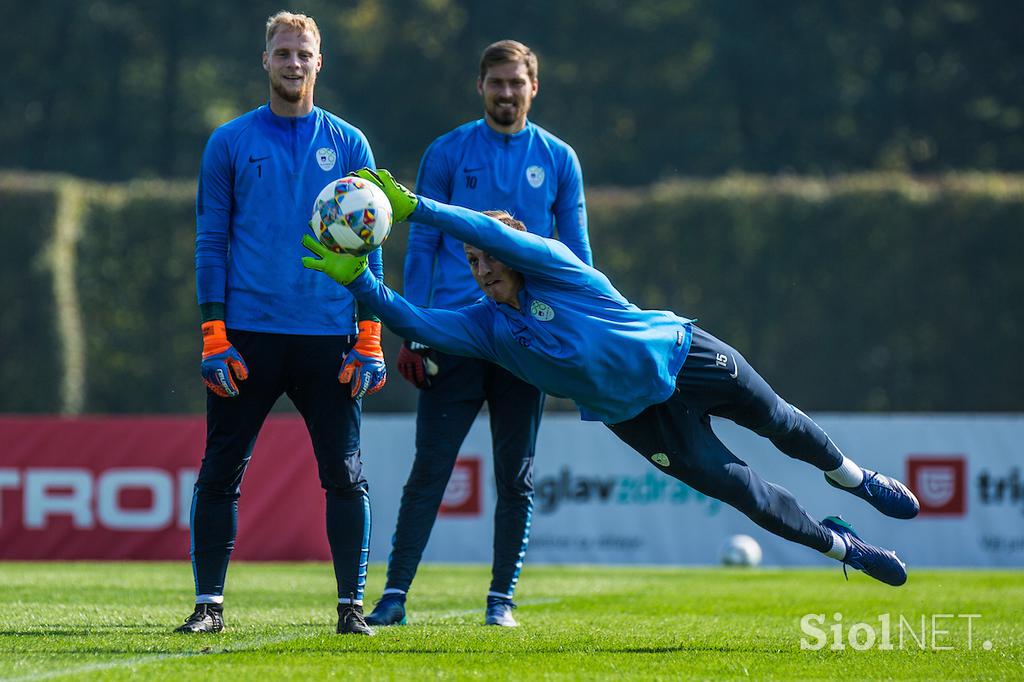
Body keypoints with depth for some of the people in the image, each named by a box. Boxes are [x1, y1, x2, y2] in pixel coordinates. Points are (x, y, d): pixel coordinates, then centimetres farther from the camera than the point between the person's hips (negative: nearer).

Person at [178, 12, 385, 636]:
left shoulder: (348, 145, 8)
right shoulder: (231, 143, 6)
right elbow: (211, 245, 4)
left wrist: (369, 340, 0)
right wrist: (214, 337, -5)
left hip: (328, 338, 1)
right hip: (249, 336, 0)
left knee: (345, 475, -1)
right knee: (221, 472, -1)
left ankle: (352, 606, 6)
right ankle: (209, 603, 6)